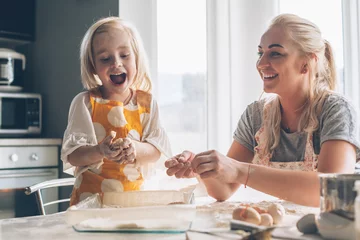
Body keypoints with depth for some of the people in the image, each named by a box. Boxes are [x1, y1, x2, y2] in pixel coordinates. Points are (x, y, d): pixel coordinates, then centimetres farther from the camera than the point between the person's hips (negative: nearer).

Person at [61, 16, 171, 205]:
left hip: (135, 195, 3)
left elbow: (156, 151, 0)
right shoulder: (85, 102, -2)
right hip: (91, 196, -2)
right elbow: (72, 156, -7)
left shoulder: (147, 102, 6)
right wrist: (100, 151, -27)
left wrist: (134, 148, -21)